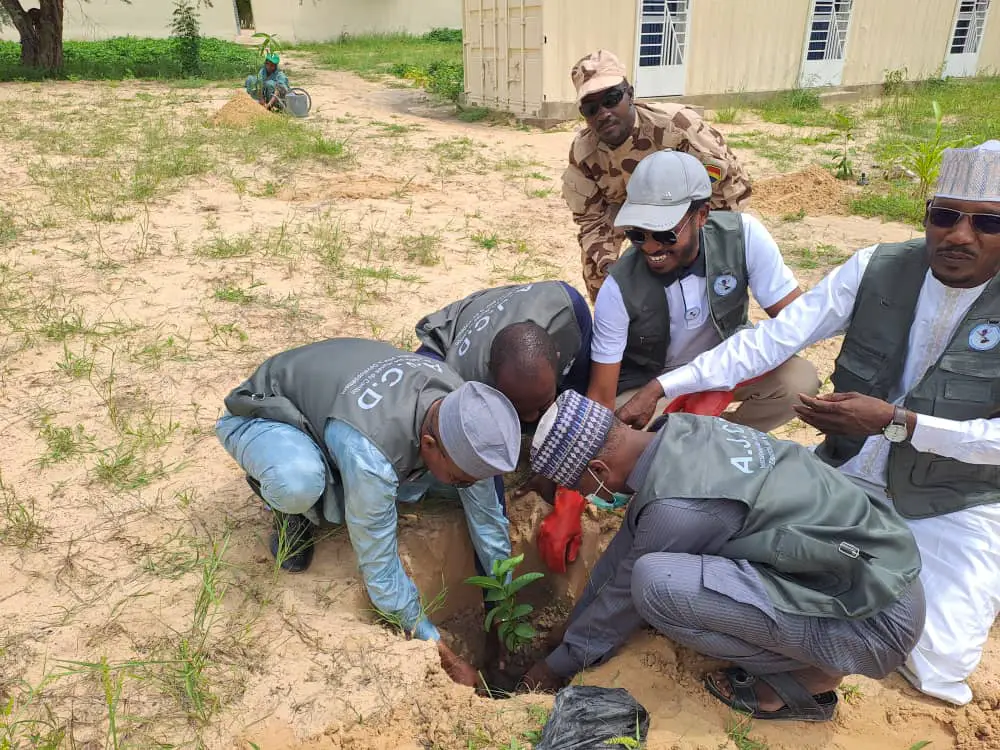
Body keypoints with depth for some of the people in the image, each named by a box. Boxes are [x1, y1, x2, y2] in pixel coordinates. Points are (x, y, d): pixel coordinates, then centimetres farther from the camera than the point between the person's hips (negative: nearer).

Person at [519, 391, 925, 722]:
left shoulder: (677, 506, -25)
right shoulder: (680, 431, -1)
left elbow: (626, 593, -8)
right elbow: (630, 541, 11)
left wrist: (559, 664, 10)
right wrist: (572, 625, 21)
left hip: (875, 618, -9)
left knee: (655, 582, -24)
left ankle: (805, 679, -2)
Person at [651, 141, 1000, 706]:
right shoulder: (875, 271, -13)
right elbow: (770, 340, -18)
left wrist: (895, 421, -31)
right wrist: (662, 388, -25)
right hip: (853, 473, 3)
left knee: (937, 671, -11)